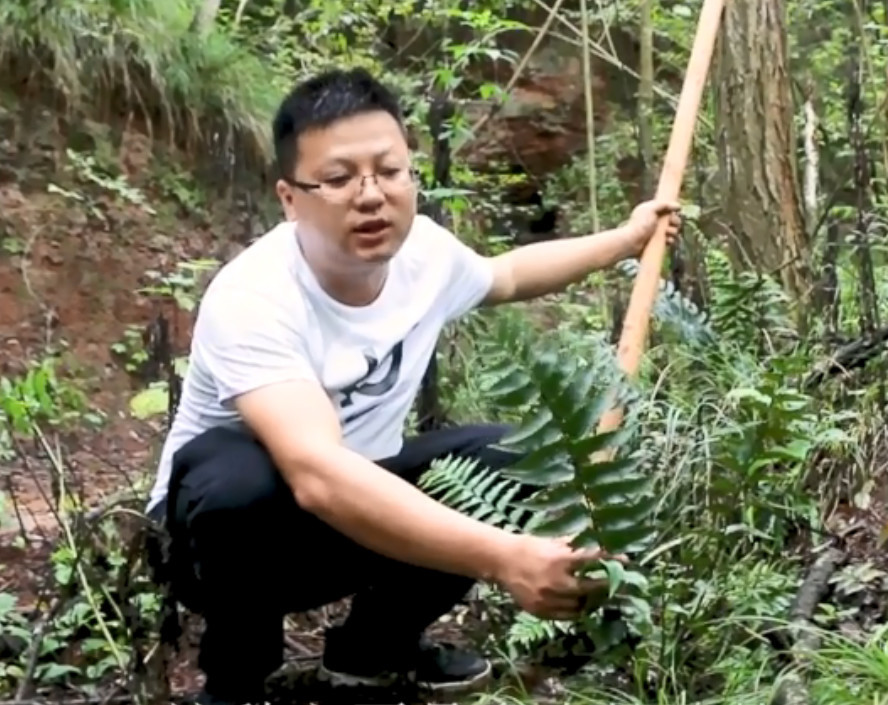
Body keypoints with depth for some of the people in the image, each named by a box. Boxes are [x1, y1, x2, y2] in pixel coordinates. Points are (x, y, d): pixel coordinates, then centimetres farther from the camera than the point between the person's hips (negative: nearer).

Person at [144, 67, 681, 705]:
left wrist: (627, 239, 18)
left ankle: (375, 645, 12)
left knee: (505, 458, -10)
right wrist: (504, 558, -56)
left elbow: (508, 276, 15)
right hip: (232, 520, -7)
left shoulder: (424, 250, -12)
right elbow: (317, 477, -49)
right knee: (242, 480, -38)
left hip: (357, 509, 7)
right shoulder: (252, 298, -34)